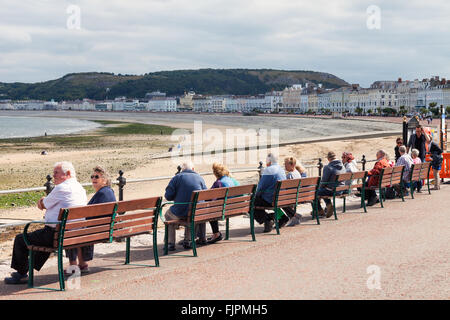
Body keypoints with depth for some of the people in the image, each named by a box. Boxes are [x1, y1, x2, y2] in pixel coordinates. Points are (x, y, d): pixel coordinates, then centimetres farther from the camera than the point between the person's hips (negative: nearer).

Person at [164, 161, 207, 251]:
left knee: (168, 215, 30)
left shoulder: (177, 178, -3)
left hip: (180, 212, -3)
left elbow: (168, 196, -6)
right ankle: (187, 241, 36)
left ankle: (171, 243, 26)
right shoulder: (200, 178, 5)